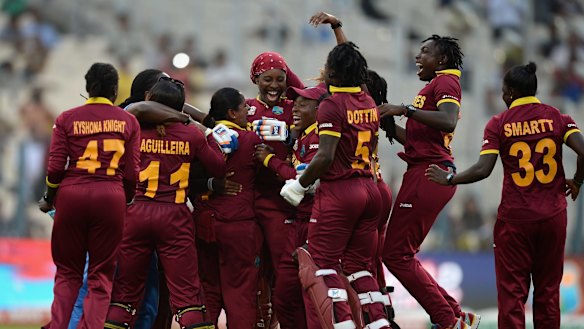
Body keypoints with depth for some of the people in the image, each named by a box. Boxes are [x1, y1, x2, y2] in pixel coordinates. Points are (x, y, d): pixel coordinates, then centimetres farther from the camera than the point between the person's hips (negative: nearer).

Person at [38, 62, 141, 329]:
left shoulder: (67, 119, 4)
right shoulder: (128, 121, 5)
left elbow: (55, 167, -1)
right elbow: (131, 172, 1)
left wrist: (49, 199, 14)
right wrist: (127, 200, 17)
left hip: (71, 195, 1)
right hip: (111, 196, 0)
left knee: (68, 271, 11)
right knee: (101, 274, 6)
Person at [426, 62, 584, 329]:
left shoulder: (499, 123, -4)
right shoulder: (557, 117, 1)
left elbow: (482, 170, -12)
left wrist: (449, 179, 2)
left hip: (514, 217, -2)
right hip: (553, 216, 2)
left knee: (512, 290, 2)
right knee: (548, 289, 12)